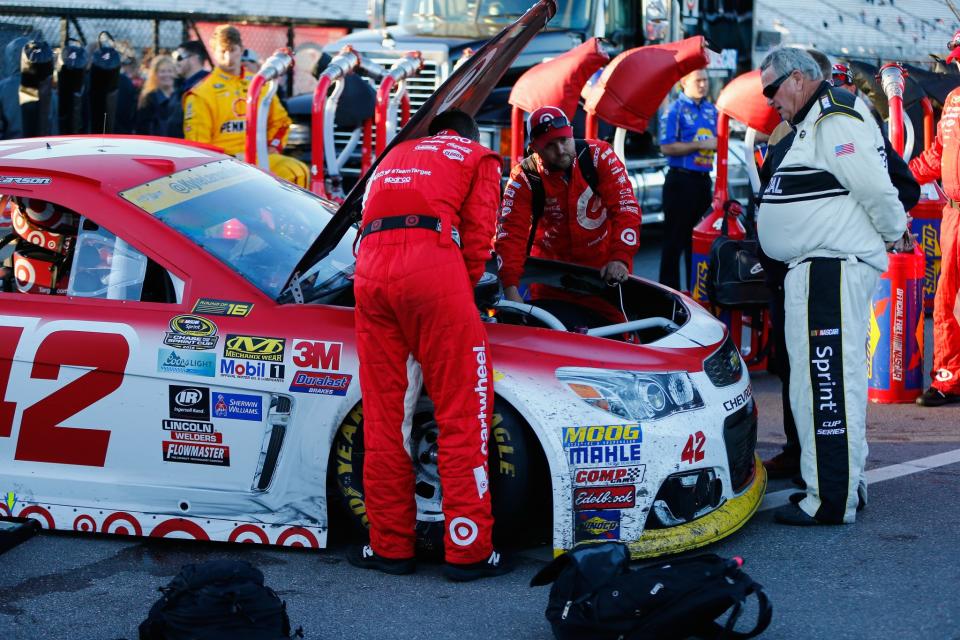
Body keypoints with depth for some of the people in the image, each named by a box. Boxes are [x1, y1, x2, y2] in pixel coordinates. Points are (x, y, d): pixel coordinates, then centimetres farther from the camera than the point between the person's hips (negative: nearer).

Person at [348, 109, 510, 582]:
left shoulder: (396, 156, 38)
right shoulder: (478, 158, 23)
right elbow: (477, 233, 9)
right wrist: (463, 292, 19)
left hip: (370, 268, 5)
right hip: (431, 263, -5)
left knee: (383, 418, 9)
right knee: (462, 415, -1)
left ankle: (391, 546, 14)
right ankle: (468, 551, -1)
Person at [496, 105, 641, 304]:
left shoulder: (599, 156, -16)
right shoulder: (524, 178, -15)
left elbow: (625, 206, -21)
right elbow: (511, 232, -21)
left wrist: (620, 258, -33)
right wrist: (511, 289, -33)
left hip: (604, 262, 0)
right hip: (551, 261, 0)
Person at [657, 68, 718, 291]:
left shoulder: (711, 110, 14)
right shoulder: (674, 110, -7)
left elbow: (717, 142, 25)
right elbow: (666, 147, -16)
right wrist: (700, 145, -17)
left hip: (703, 180, 7)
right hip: (681, 180, -7)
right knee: (675, 238, -5)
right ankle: (669, 287, -1)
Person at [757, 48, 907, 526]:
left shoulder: (835, 120, -14)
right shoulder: (815, 121, 22)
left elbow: (876, 188, -19)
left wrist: (893, 232, -5)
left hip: (832, 271, -11)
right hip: (820, 270, 11)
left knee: (827, 383, -11)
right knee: (832, 380, 15)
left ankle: (833, 501, -9)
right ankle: (847, 485, 23)